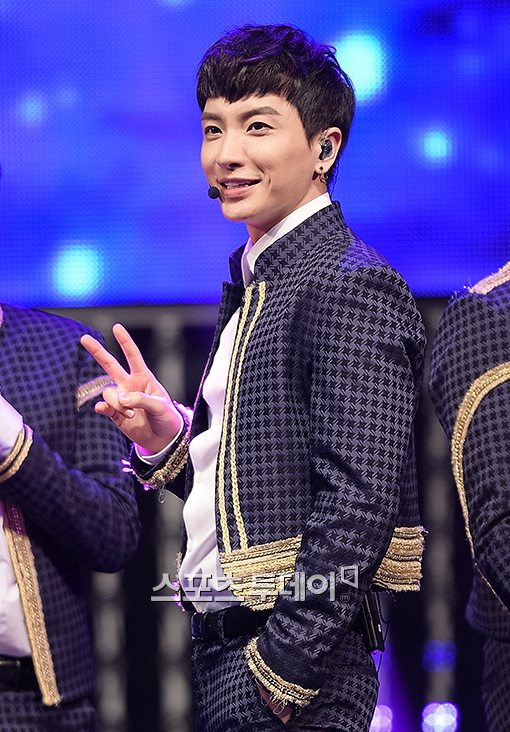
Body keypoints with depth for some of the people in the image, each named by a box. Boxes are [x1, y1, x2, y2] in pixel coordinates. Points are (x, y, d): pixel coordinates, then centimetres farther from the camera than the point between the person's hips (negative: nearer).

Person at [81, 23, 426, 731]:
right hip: (221, 653, 9)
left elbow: (358, 506, -21)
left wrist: (278, 674, -20)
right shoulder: (251, 283, 15)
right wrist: (167, 440, 0)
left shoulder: (351, 288, -14)